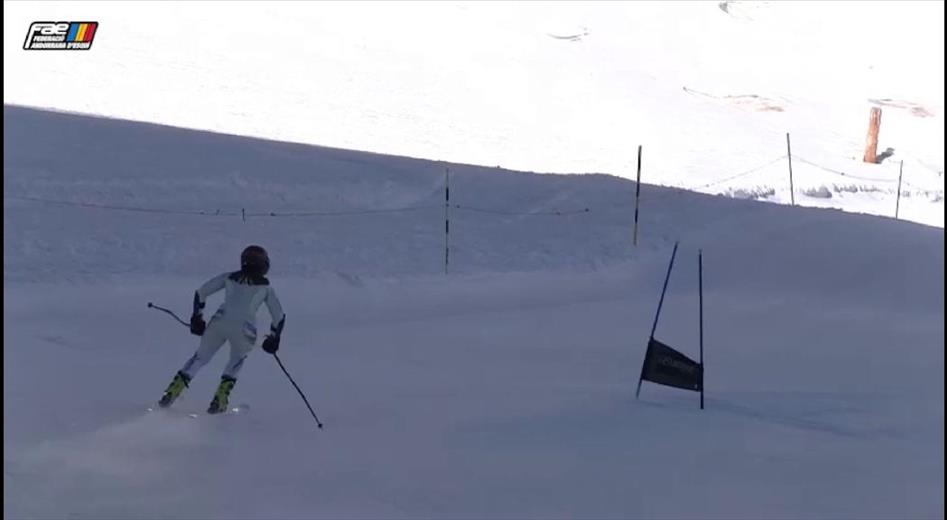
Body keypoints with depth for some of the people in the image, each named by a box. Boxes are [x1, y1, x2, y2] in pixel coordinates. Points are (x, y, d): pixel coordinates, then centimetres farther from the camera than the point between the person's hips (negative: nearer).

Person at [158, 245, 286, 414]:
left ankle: (174, 389, 8)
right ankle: (221, 396, 11)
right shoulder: (265, 286, 19)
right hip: (245, 329, -1)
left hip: (219, 322, 1)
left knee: (201, 357, 21)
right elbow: (279, 317, 20)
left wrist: (197, 317, 24)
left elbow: (201, 292, 16)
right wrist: (274, 338, 33)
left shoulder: (229, 278, 20)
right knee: (237, 360, 28)